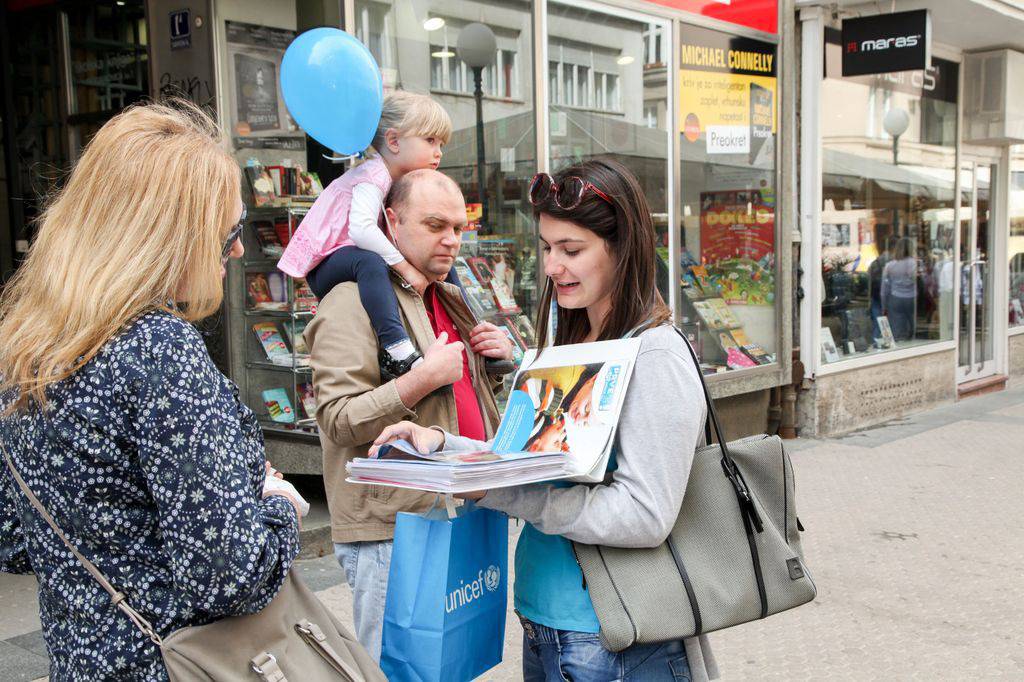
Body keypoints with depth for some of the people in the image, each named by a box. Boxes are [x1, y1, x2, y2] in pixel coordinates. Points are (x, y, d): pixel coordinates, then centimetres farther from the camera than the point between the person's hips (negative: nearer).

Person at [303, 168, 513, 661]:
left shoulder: (449, 301, 17)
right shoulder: (353, 301, -10)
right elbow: (338, 421, -17)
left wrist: (501, 357, 8)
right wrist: (424, 378, -26)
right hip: (391, 535, -8)